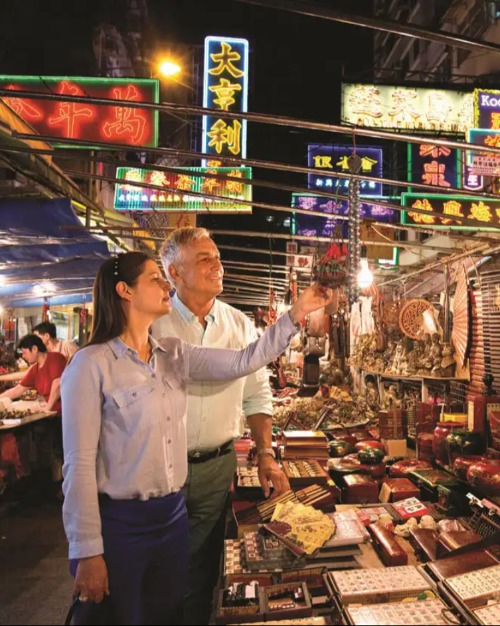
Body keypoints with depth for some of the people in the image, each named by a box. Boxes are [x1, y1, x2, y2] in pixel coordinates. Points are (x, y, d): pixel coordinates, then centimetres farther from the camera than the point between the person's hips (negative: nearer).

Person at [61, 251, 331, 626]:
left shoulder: (174, 355, 3)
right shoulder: (92, 364, -16)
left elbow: (243, 362, -4)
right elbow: (79, 464, -16)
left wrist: (296, 313, -8)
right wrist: (87, 552, -15)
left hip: (173, 514, 6)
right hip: (118, 522, -6)